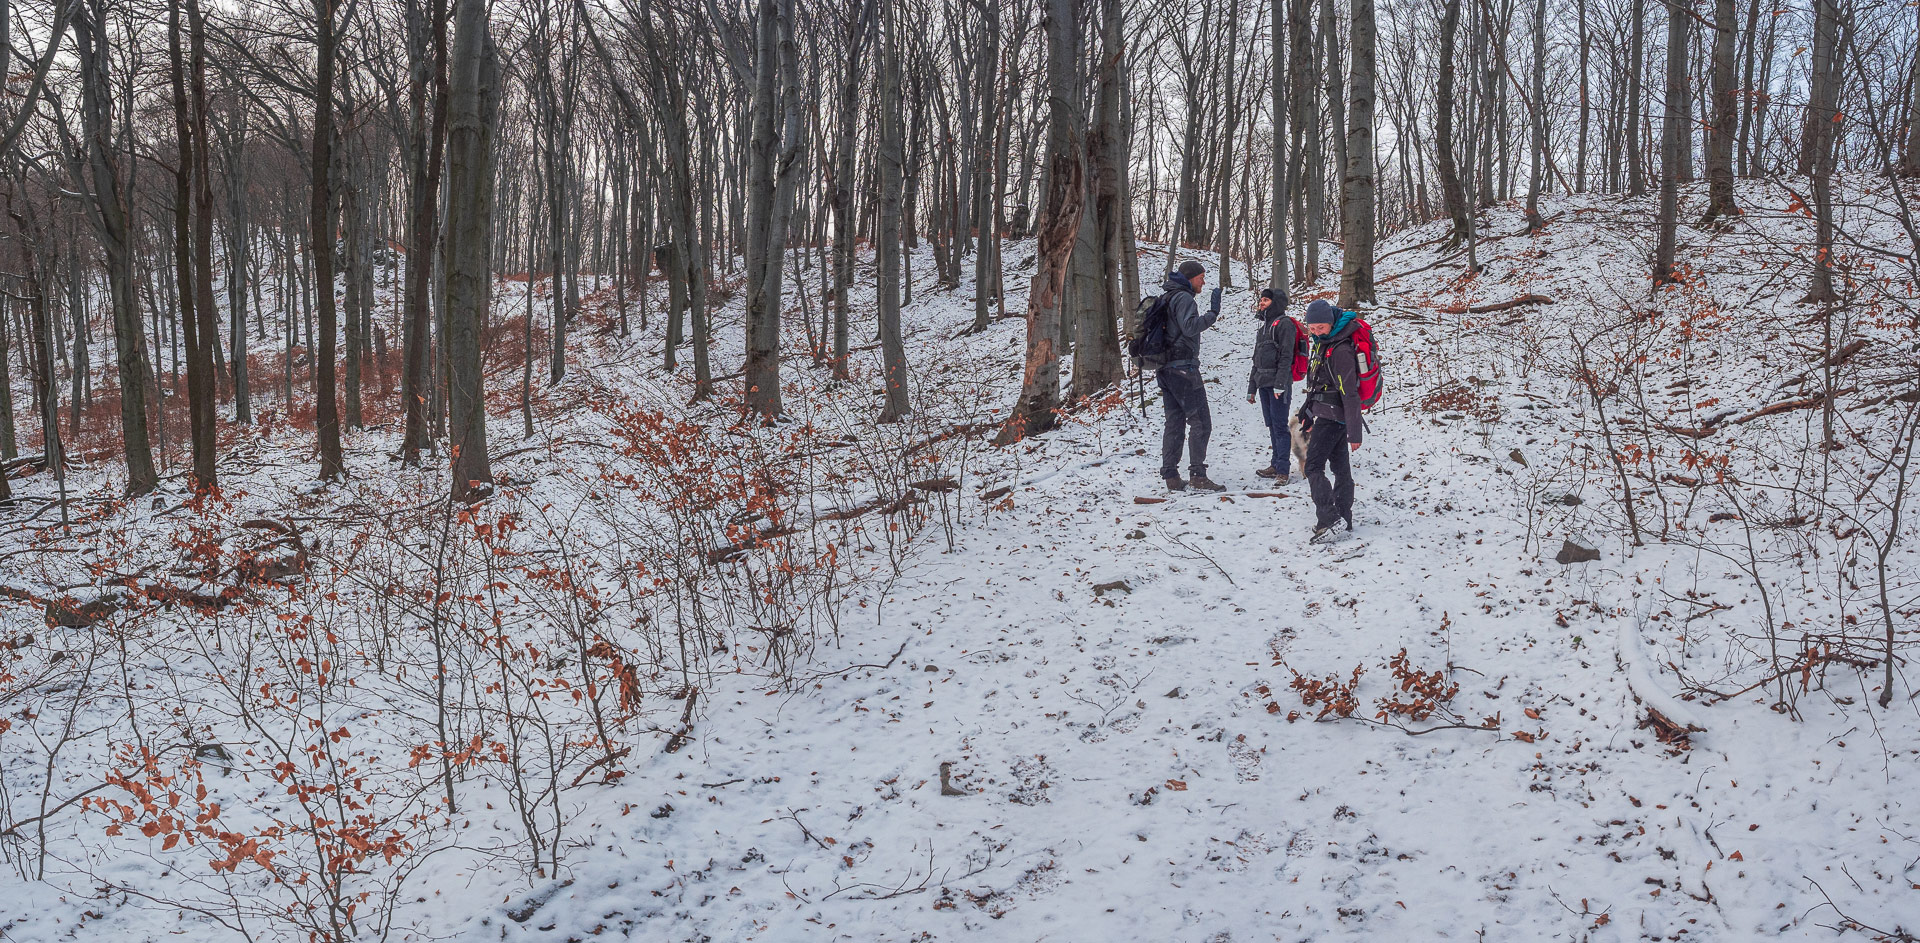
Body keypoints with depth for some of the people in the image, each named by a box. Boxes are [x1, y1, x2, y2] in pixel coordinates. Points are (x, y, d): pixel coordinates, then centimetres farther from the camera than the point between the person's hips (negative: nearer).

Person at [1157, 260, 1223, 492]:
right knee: (1200, 422, -8)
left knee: (1174, 422, 10)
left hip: (1165, 368, 10)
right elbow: (1190, 327, -25)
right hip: (1184, 368, -10)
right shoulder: (1184, 298, -11)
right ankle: (1198, 475, -11)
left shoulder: (1167, 298, 19)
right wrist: (1213, 314, -23)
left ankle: (1170, 475, 7)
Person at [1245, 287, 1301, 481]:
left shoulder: (1285, 324, -6)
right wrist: (1252, 387, 22)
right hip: (1264, 384, 9)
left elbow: (1286, 357, -15)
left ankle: (1283, 469, -10)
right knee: (1272, 426, 11)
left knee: (1280, 426, -10)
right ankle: (1276, 464, 16)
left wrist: (1280, 384, -22)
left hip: (1279, 384, -9)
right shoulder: (1264, 327, 22)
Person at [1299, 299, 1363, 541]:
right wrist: (1309, 414, 27)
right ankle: (1343, 519, 21)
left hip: (1331, 417, -10)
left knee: (1313, 467, -13)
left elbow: (1350, 394, -22)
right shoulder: (1321, 343, 11)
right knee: (1340, 467, 14)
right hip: (1329, 415, 10)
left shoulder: (1340, 350, -20)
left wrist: (1354, 432, -22)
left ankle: (1328, 520, -19)